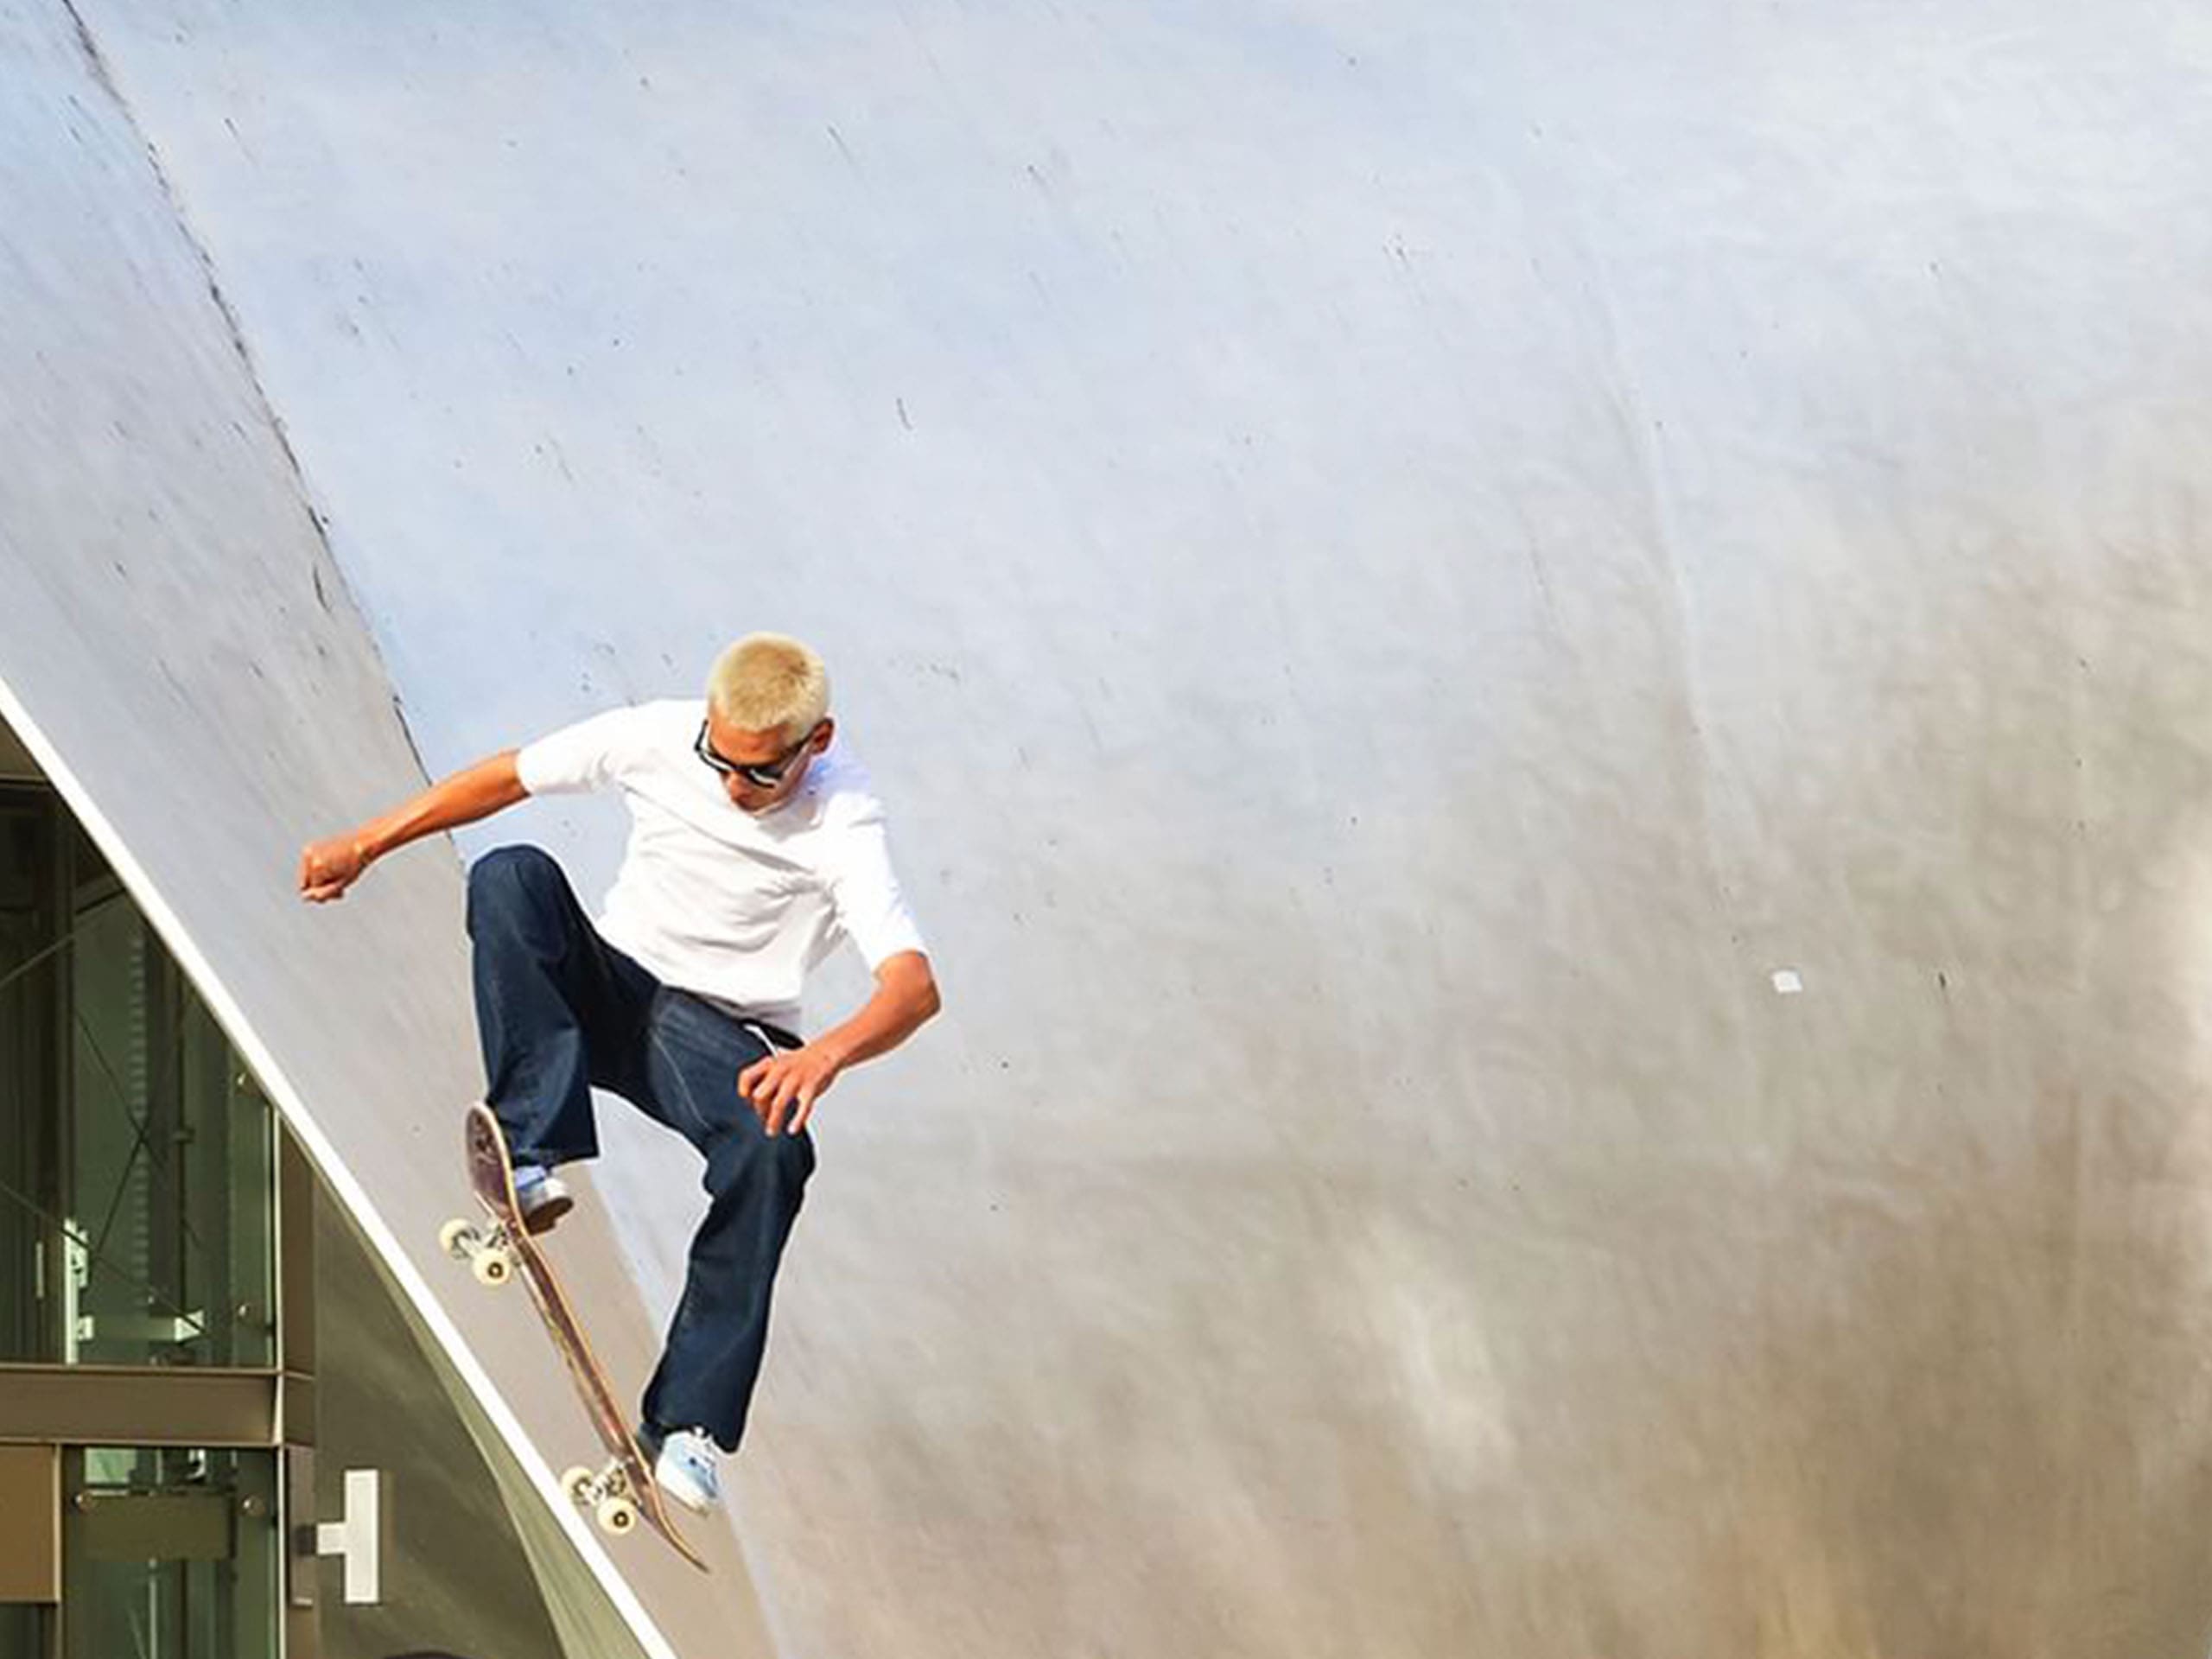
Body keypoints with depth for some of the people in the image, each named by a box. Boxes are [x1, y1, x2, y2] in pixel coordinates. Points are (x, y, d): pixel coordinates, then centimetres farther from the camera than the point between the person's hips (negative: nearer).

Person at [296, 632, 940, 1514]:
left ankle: (686, 1422, -27)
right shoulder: (658, 736, -11)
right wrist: (364, 846, 7)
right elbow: (506, 778, 4)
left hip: (723, 1039, -3)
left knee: (776, 1149, -36)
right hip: (610, 987, 3)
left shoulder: (842, 822, -22)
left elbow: (914, 984, -34)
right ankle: (532, 1159, -35)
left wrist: (826, 1054, -55)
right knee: (512, 874, -25)